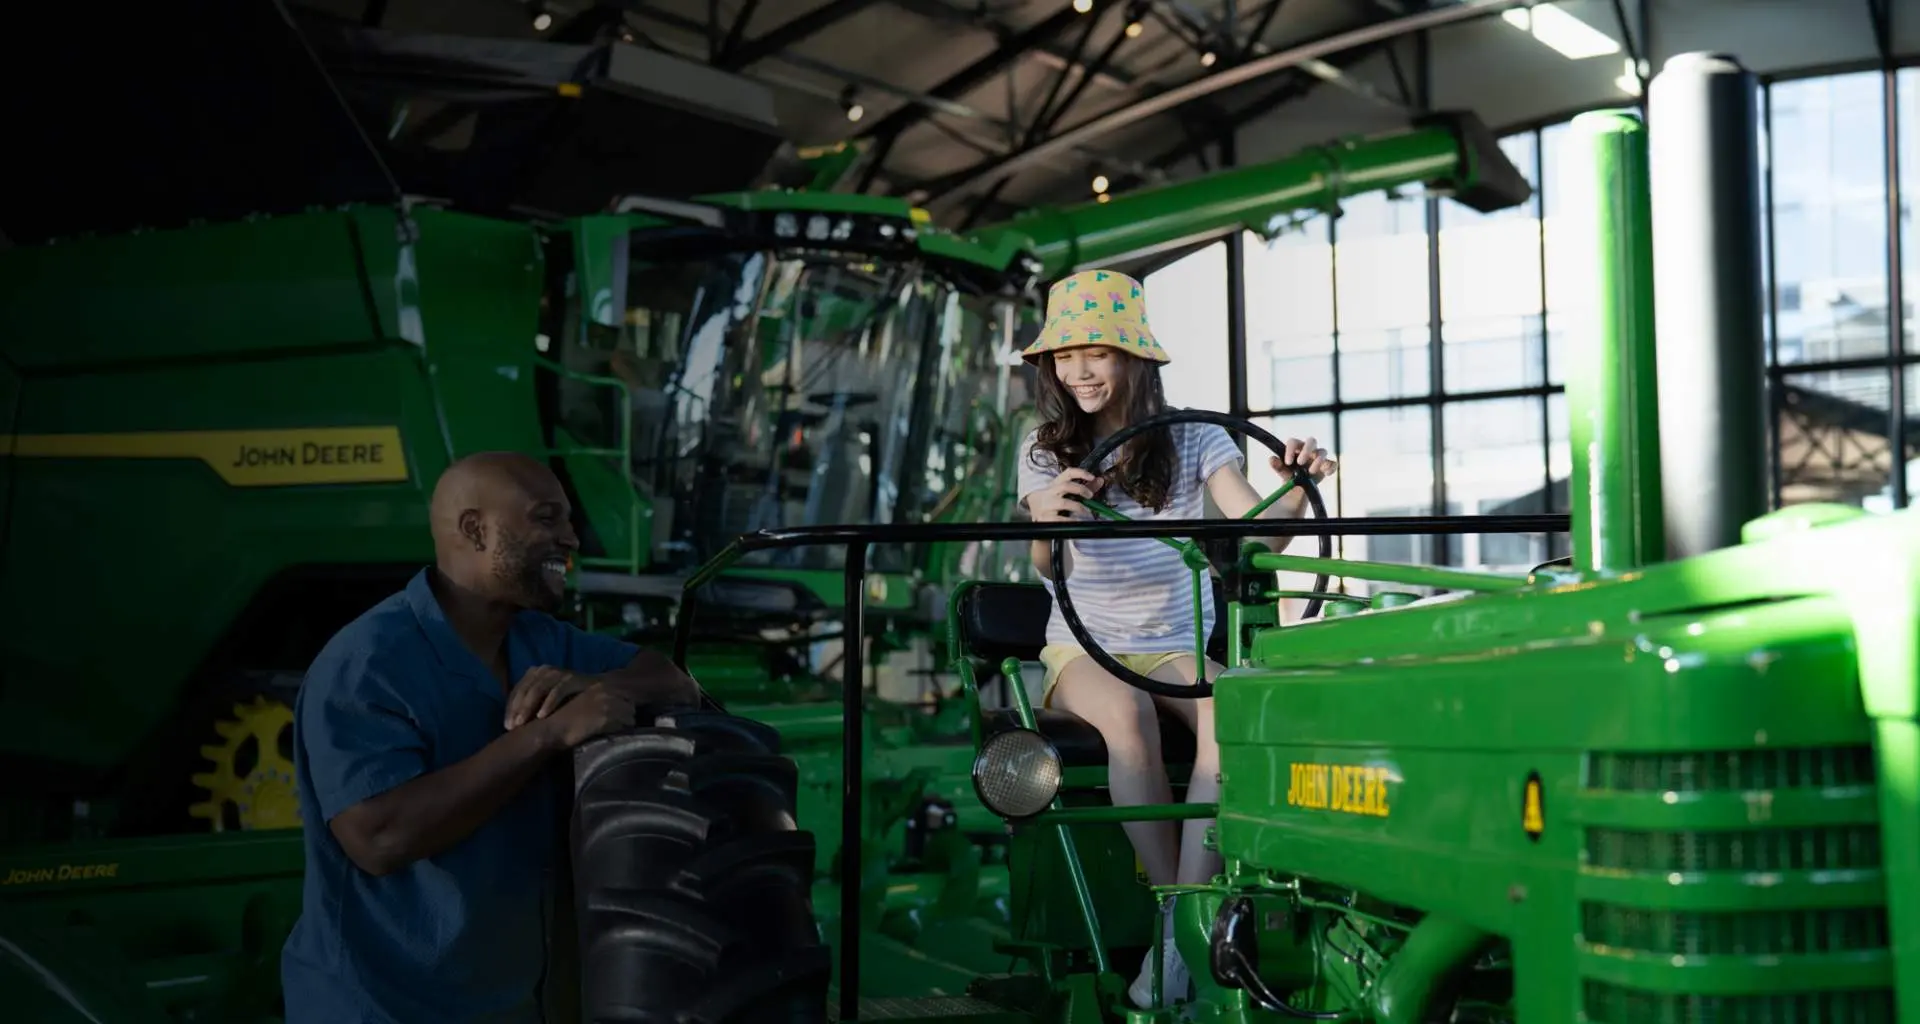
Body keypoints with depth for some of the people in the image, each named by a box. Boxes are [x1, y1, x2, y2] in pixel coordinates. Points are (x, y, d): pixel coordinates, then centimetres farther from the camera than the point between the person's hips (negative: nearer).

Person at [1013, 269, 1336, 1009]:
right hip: (1082, 648, -1)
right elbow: (1048, 569, -13)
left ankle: (1179, 929, -34)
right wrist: (1046, 525, -37)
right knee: (1127, 713, -36)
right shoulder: (1044, 452, 3)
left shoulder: (1193, 442, 2)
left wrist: (1295, 491, -33)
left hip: (1176, 648, 1)